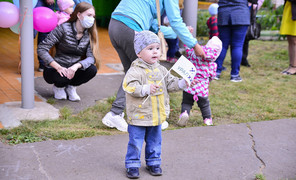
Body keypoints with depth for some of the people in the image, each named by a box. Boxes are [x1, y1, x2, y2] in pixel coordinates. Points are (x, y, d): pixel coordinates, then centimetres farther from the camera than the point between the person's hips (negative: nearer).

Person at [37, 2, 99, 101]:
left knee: (92, 70, -25)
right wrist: (59, 67, -30)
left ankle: (71, 87, 2)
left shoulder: (90, 34, -2)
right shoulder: (63, 28, -15)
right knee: (63, 78, -37)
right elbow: (41, 49, -20)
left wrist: (76, 66, -33)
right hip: (55, 70, -4)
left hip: (73, 70, 4)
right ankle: (58, 87, 1)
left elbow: (91, 57, -12)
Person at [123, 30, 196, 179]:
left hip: (157, 115, 6)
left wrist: (183, 83, -4)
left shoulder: (160, 70, 7)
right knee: (135, 142, 3)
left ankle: (153, 162, 32)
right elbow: (130, 86, -25)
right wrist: (146, 89, -36)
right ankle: (132, 165, 17)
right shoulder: (135, 71, -14)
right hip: (138, 116, -6)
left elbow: (171, 83, 12)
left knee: (155, 141, 17)